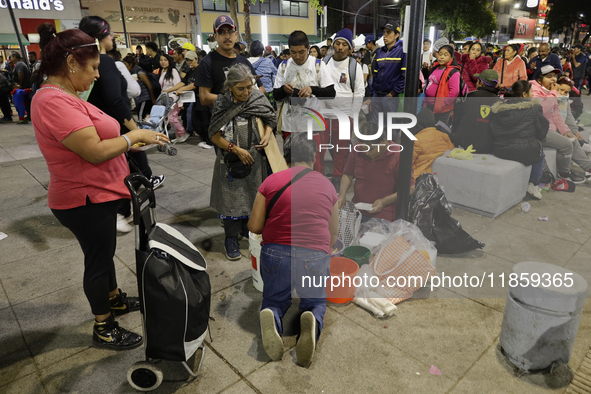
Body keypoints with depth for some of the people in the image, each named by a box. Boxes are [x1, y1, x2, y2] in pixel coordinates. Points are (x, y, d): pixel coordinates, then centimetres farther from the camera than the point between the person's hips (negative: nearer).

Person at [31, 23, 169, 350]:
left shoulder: (64, 97, 9)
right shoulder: (54, 101, -25)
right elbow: (96, 151, -30)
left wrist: (130, 143, 2)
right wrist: (134, 135, -18)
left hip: (98, 195, 10)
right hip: (86, 201, -10)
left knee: (105, 252, 24)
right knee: (98, 260, 5)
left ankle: (115, 300, 46)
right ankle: (104, 330, 25)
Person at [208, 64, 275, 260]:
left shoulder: (258, 98, -3)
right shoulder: (222, 103, -10)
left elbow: (270, 119, 11)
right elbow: (215, 136, -9)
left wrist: (267, 135, -9)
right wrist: (236, 149, -16)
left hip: (254, 157, 3)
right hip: (231, 159, -3)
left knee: (253, 195, 14)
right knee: (232, 197, 2)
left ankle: (247, 228, 36)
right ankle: (231, 238, 16)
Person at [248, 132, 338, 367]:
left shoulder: (271, 182, 4)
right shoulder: (327, 185, 10)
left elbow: (254, 227, 1)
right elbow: (333, 233, 19)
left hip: (275, 253, 0)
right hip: (316, 257, 0)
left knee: (274, 300, 26)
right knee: (316, 303, 25)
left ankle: (270, 317, -11)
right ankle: (312, 321, -12)